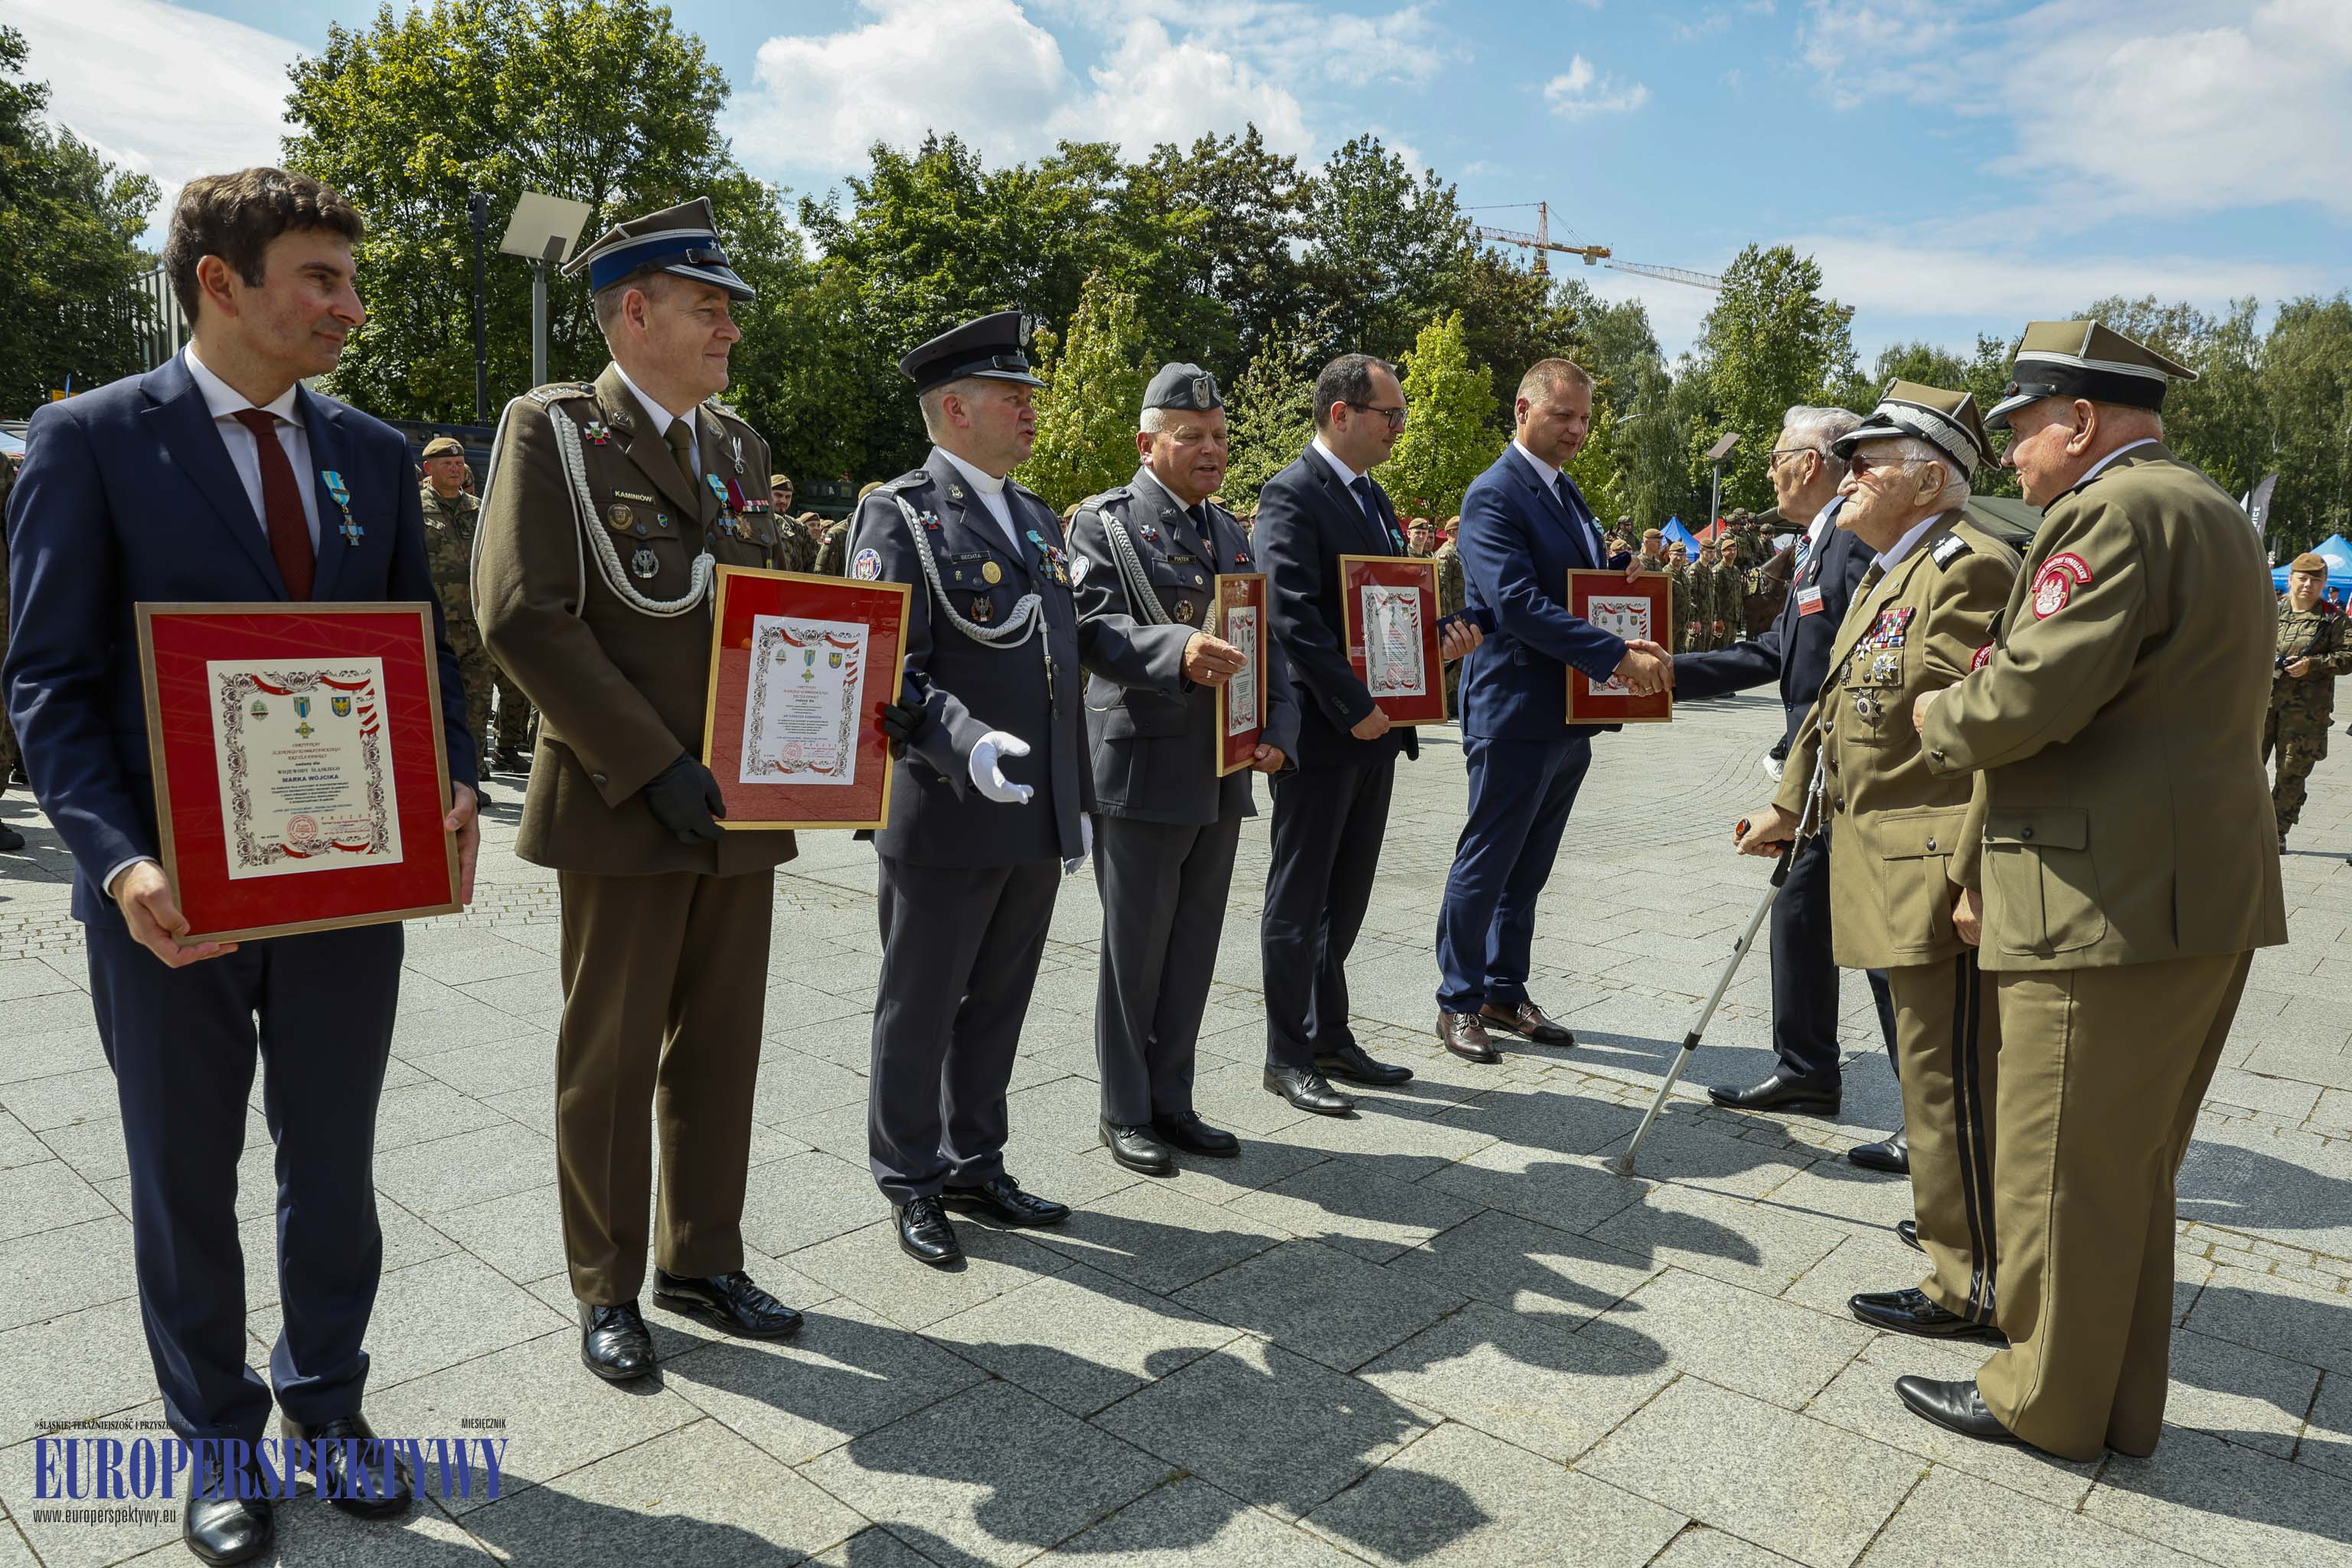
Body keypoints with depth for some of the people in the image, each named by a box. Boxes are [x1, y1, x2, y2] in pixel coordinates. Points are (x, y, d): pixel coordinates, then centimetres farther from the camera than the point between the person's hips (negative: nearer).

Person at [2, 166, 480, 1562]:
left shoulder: (375, 453, 7)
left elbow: (425, 646, 10)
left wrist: (454, 784, -9)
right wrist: (122, 863, -21)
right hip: (175, 893, -3)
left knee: (335, 1168, 16)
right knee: (186, 1180, 14)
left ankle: (327, 1403, 36)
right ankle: (219, 1436, 34)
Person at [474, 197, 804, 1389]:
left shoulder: (737, 444, 14)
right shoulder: (552, 430, -5)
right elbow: (522, 616, -14)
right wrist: (655, 766, -18)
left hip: (738, 803, 6)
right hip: (622, 806, -5)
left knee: (721, 1046, 13)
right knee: (610, 1055, 7)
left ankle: (701, 1261, 29)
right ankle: (607, 1290, 24)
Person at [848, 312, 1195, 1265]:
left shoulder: (1036, 520, 16)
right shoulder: (900, 516, -10)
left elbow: (1079, 635, 17)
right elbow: (888, 668, -19)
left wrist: (1176, 653, 2)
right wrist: (964, 744, -34)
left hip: (1038, 818, 8)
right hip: (946, 820, -7)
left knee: (998, 1004, 18)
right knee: (920, 1009, 9)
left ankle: (975, 1165, 35)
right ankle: (909, 1186, 26)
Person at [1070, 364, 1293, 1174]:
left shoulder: (1230, 530, 17)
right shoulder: (1106, 522, -3)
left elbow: (1268, 642, 14)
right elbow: (1094, 627, -16)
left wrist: (1279, 729, -1)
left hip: (1223, 774, 6)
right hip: (1142, 770, -6)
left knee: (1194, 947, 13)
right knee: (1134, 949, 3)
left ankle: (1171, 1099, 27)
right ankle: (1124, 1113, 19)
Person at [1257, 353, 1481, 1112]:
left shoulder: (1372, 497, 16)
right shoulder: (1291, 495, -12)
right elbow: (1293, 616, -21)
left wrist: (1436, 640, 1)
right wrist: (1354, 709, -21)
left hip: (1372, 729, 9)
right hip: (1320, 731, -9)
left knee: (1345, 898, 16)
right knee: (1299, 900, 2)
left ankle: (1330, 1036, 28)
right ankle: (1288, 1057, 14)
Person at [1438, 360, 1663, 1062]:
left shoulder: (1567, 493, 16)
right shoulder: (1494, 495, -13)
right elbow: (1519, 602, -24)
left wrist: (1635, 645, -1)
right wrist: (1617, 656, -26)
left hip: (1569, 716, 8)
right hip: (1515, 714, -8)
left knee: (1527, 869, 16)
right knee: (1485, 866, 2)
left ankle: (1506, 991, 28)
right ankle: (1458, 1003, 15)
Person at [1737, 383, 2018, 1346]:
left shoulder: (1969, 568, -16)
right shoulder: (1884, 575, 16)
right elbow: (1838, 706, 23)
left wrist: (1974, 875, -26)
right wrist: (1788, 807, 25)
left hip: (1944, 869, -10)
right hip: (1892, 866, 10)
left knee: (1948, 1068, -2)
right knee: (1934, 1060, 21)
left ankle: (1972, 1288, 11)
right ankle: (1960, 1222, 39)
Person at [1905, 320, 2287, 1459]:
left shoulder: (2111, 514, -14)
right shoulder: (2209, 512, 19)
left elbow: (2029, 695, -24)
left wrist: (1941, 719, -4)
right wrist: (1989, 693, 11)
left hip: (2111, 903, -10)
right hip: (2205, 894, 10)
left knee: (2061, 1167, 4)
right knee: (2133, 1169, 19)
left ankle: (2047, 1401, 19)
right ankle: (2123, 1403, 32)